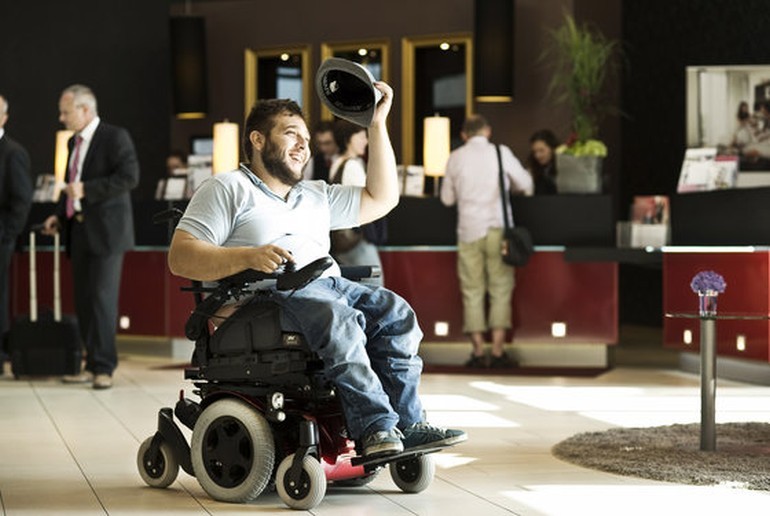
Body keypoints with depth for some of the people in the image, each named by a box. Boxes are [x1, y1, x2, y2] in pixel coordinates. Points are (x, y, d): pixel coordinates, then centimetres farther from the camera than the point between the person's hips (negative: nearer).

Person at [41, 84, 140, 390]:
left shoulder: (115, 137, -7)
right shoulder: (74, 143, 17)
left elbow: (129, 176, -17)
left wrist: (86, 190, -20)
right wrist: (59, 216, 13)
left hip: (106, 231, -8)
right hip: (79, 231, 8)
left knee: (102, 297, -10)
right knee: (83, 301, 8)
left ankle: (104, 367, -5)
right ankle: (93, 365, 13)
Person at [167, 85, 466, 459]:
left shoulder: (317, 196, 33)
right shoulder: (227, 189, 10)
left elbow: (381, 198, 31)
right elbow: (180, 257, -2)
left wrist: (377, 125, 28)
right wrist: (248, 256, -19)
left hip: (329, 284, 7)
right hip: (269, 293, -7)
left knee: (396, 313, -18)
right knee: (339, 319, -34)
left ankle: (407, 424, -23)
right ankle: (374, 428, -39)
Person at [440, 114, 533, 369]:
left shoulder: (455, 157, 4)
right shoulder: (501, 152, -1)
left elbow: (447, 198, 11)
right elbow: (525, 184, 7)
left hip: (469, 230, 1)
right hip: (497, 228, -1)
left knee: (472, 292, 5)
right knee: (501, 289, 3)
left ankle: (478, 352, 3)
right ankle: (498, 352, -2)